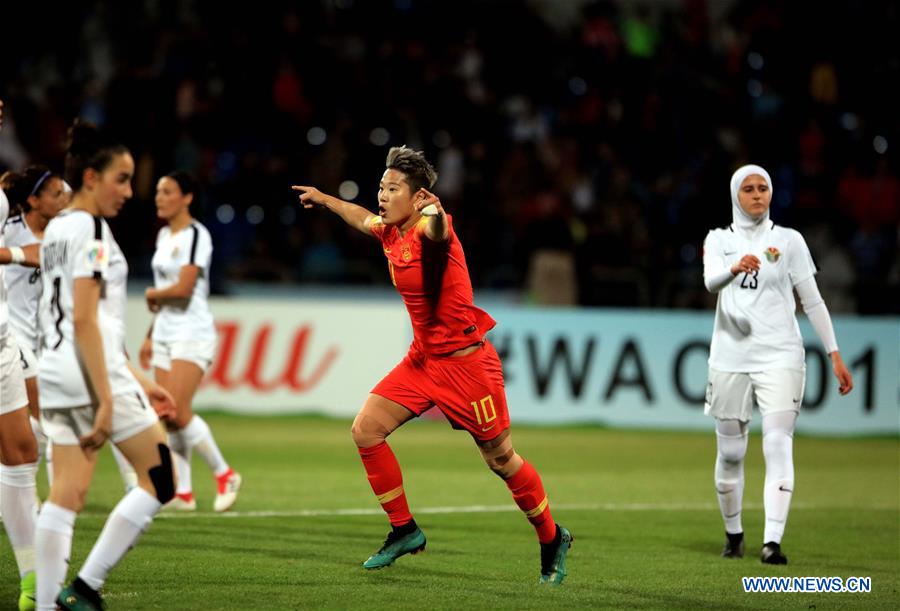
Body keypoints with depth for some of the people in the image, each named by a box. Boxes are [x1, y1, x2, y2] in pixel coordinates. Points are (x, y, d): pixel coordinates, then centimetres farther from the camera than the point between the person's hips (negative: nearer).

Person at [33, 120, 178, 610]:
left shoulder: (56, 229, 17)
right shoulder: (90, 229, -12)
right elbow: (84, 321, -18)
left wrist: (136, 381, 23)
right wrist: (106, 401, -20)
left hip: (57, 374, 9)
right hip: (92, 375, -9)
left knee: (66, 493, 7)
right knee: (159, 479, 1)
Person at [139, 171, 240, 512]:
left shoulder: (196, 235, -11)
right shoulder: (164, 236, 15)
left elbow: (182, 288, -21)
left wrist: (152, 295, -2)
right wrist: (150, 336, 20)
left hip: (192, 334, -8)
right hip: (165, 334, 8)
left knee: (177, 412, -16)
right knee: (170, 417, 1)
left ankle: (224, 474, -1)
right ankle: (183, 492, 4)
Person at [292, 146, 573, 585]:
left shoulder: (430, 229, -19)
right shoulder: (389, 232, 5)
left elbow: (436, 229, -46)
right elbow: (362, 218, 29)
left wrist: (433, 211, -65)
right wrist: (324, 200, 41)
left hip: (465, 363, -8)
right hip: (422, 360, 8)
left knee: (500, 459, 0)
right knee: (366, 430, -2)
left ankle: (552, 540, 22)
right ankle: (404, 531, 10)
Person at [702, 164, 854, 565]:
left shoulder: (788, 241, 6)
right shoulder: (719, 240, 7)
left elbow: (812, 301, 6)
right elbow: (710, 281, -15)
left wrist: (835, 355, 1)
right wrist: (735, 267, -38)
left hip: (779, 356, -1)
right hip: (731, 356, 2)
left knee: (778, 446, -16)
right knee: (730, 452, 7)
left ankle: (772, 541, -24)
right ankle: (733, 534, 26)